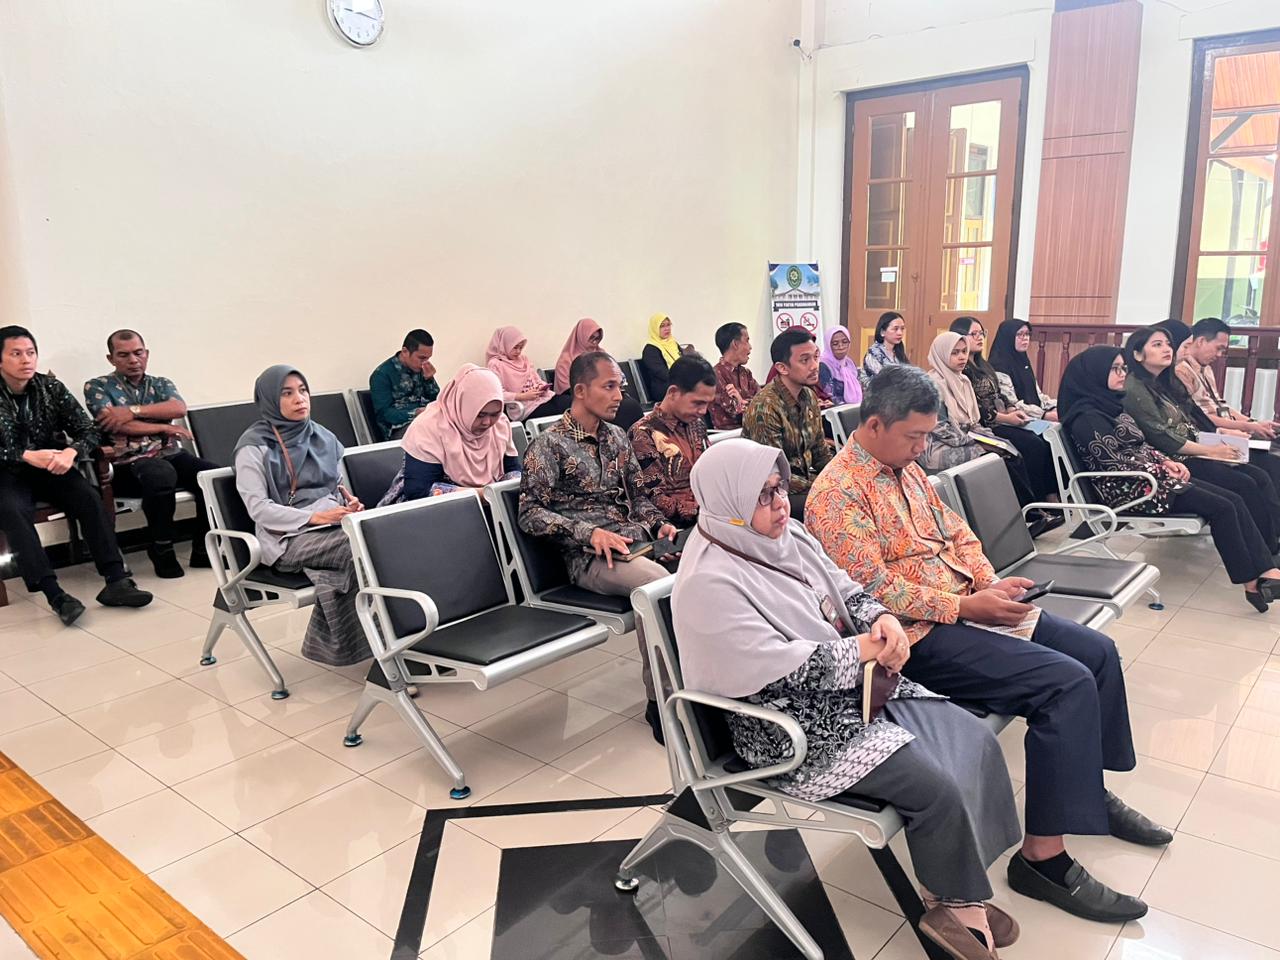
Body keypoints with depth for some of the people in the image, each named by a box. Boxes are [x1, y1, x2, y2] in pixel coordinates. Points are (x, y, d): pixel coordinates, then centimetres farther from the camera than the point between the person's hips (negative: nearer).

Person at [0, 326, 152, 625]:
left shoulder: (52, 387, 1)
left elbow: (89, 431, -1)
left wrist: (71, 452, -22)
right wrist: (26, 456, -26)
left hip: (51, 469, 2)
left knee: (89, 498, -25)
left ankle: (116, 581, -30)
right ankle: (55, 594, -39)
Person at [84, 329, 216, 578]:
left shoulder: (161, 384, 21)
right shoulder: (97, 387, 11)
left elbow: (179, 408, -2)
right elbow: (115, 425, -6)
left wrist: (133, 411, -12)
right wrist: (164, 428, -4)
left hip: (171, 455, 4)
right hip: (128, 463, -4)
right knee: (161, 474, -39)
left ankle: (203, 549, -10)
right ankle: (162, 550, -19)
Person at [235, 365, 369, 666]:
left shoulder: (321, 436, 16)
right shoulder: (254, 447, -1)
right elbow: (258, 508, -8)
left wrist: (350, 500, 1)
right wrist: (315, 517, -19)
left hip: (335, 523, 5)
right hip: (290, 536, -5)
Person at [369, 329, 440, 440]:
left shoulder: (422, 368, 12)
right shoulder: (382, 374, -3)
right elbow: (384, 414, -10)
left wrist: (429, 379, -1)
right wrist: (415, 413, -24)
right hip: (399, 427, -6)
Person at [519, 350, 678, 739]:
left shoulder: (616, 436, 17)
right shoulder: (548, 445, -3)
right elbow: (530, 513, -8)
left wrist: (659, 523, 2)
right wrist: (589, 531, -18)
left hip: (638, 540, 6)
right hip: (591, 556, -6)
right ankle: (660, 700, -19)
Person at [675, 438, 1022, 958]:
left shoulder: (787, 535, 5)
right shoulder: (710, 584, -21)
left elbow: (847, 592, 12)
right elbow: (782, 672, -24)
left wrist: (883, 619, -9)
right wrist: (861, 649, -16)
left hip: (860, 686, 9)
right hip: (799, 726, -9)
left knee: (977, 740, -3)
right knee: (937, 788, -17)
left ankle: (959, 886, 11)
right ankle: (952, 906, 11)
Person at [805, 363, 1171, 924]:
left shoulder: (905, 468, 12)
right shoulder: (839, 493, -17)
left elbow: (953, 530, 17)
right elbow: (873, 590, -23)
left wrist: (988, 582, -1)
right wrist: (964, 608, -20)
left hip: (966, 602, 10)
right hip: (920, 634, -10)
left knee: (1097, 652, 9)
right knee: (1068, 682, -21)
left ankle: (1090, 790, 27)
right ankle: (1044, 857, -13)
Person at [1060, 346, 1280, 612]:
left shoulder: (1110, 404, 14)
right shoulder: (1086, 418, -16)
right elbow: (1116, 462, -20)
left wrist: (1166, 462, 1)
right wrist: (1161, 471, -11)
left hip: (1147, 477, 9)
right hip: (1128, 489, -9)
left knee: (1234, 500, -4)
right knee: (1221, 508, -16)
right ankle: (1252, 583, -6)